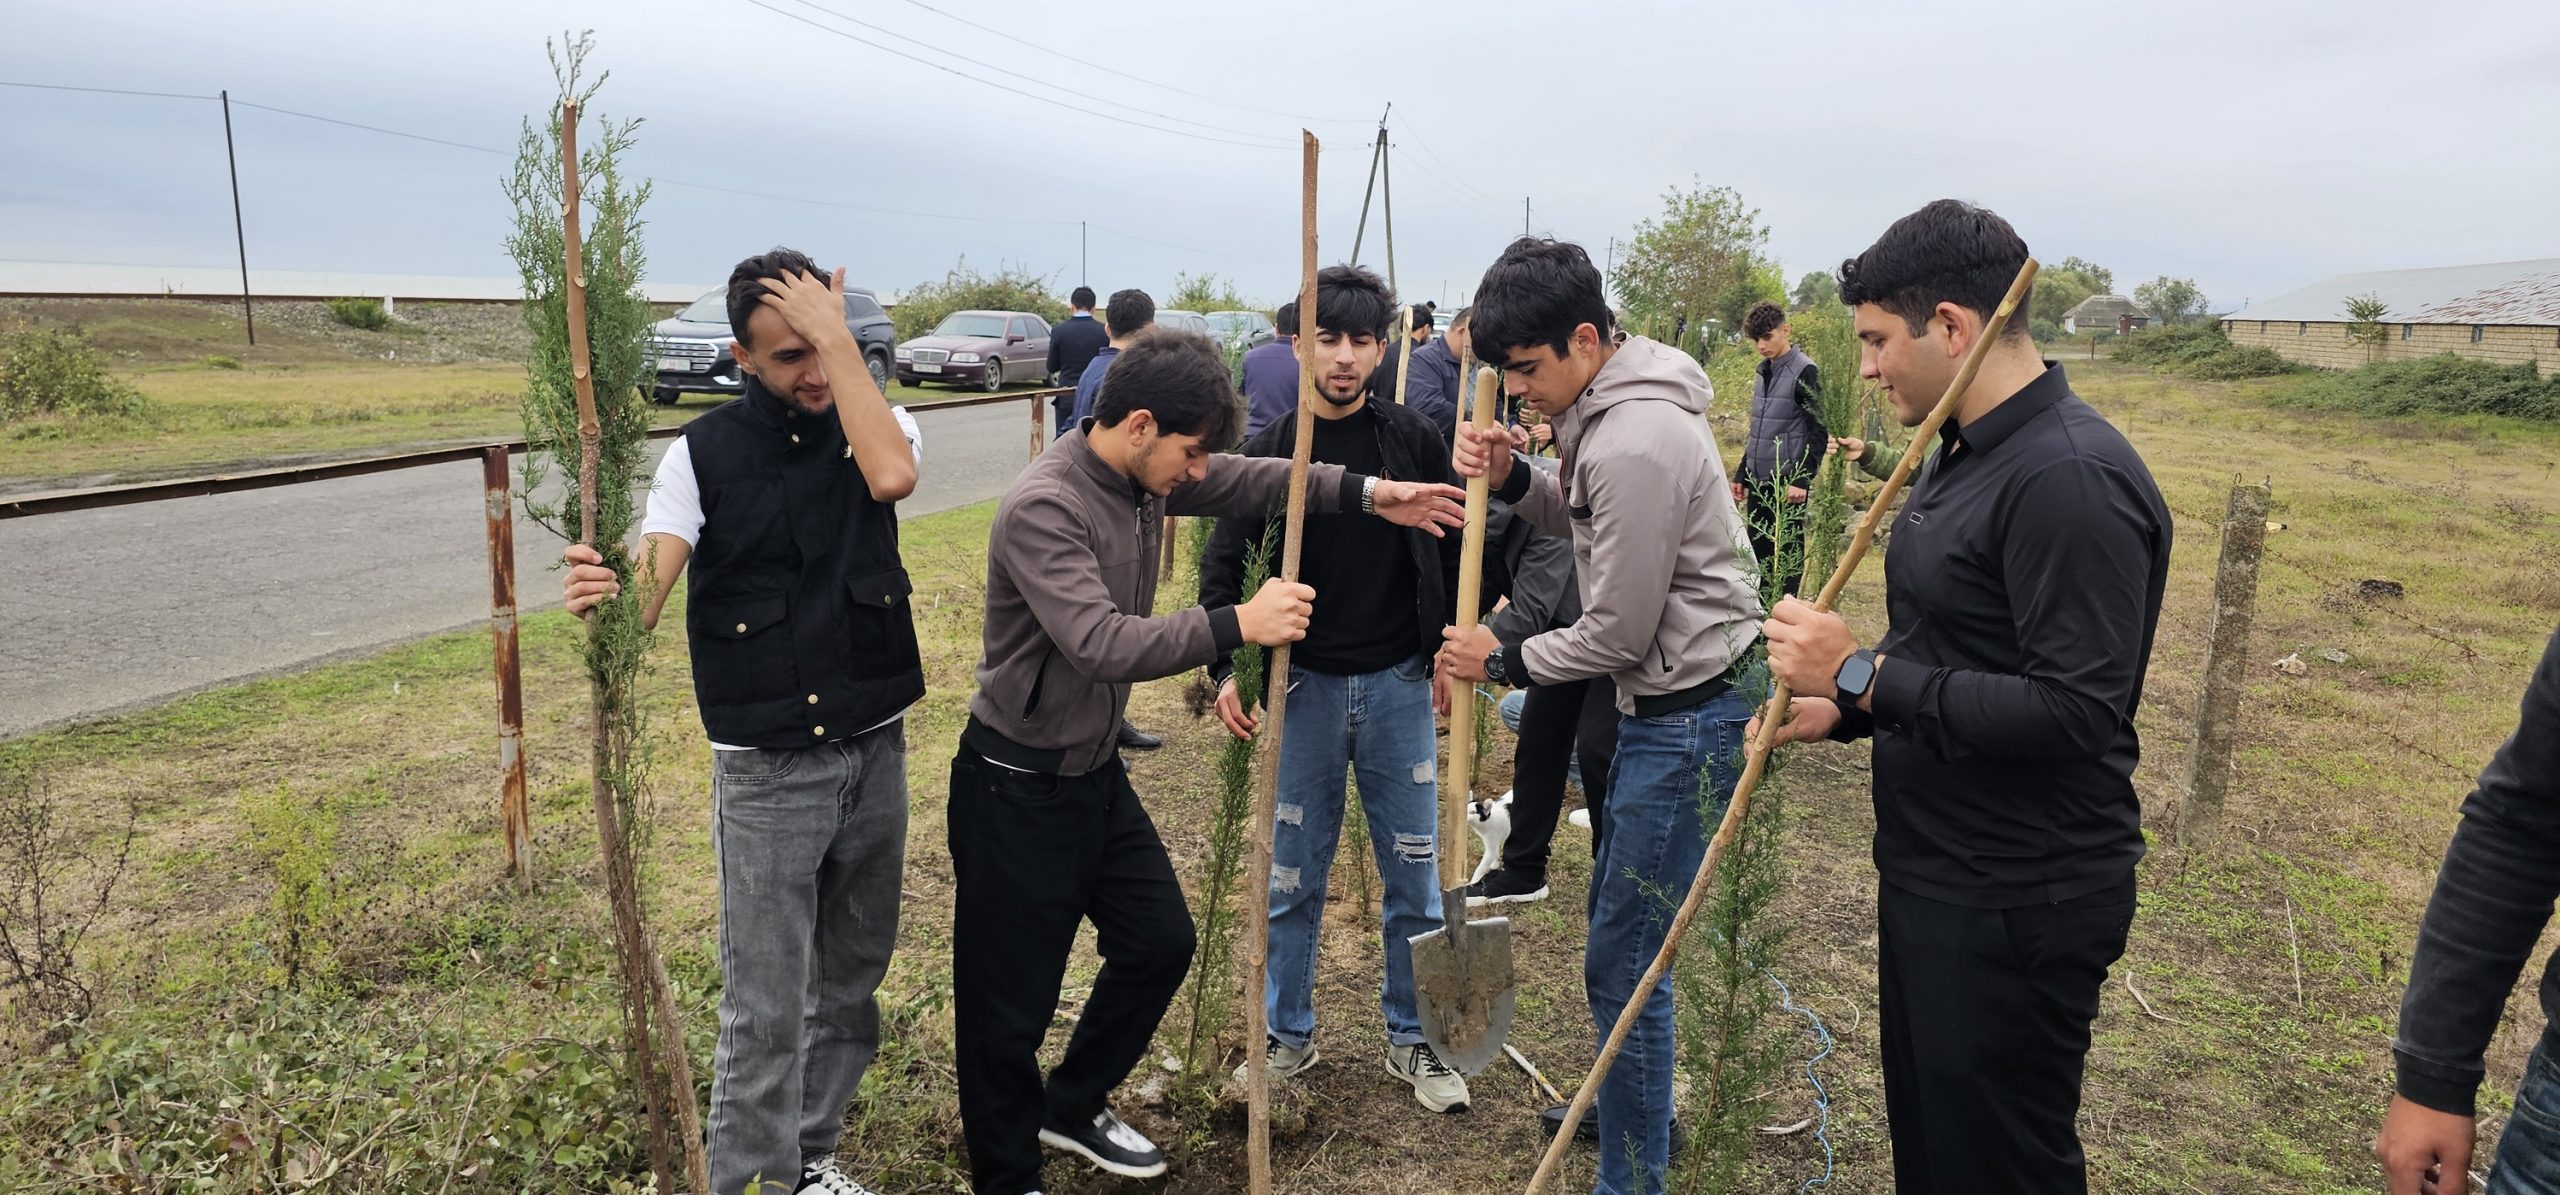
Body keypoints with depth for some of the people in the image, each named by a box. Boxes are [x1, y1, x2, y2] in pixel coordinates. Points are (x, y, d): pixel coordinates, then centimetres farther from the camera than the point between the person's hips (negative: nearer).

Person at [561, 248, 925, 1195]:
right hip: (767, 768, -2)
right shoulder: (704, 453, -5)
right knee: (766, 1006, 0)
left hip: (875, 749, 3)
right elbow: (648, 592, -14)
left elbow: (890, 477, -25)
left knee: (852, 976, 16)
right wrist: (604, 595, -37)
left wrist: (838, 337, -21)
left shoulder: (879, 427, 0)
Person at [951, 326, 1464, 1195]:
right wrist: (1237, 626, -39)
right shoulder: (1041, 506, -26)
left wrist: (1368, 493, -1)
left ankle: (1072, 1106, 41)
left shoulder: (1145, 477, 0)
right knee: (1011, 1003, 6)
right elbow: (1100, 644, -36)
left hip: (1095, 771, 9)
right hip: (1017, 789, -9)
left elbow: (1251, 482, 9)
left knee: (1161, 942, 18)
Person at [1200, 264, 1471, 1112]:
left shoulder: (1416, 443, -1)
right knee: (1292, 875, 10)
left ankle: (1412, 1038, 26)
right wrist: (1227, 668, -12)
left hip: (1399, 685, 0)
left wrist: (1451, 648, -2)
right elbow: (1224, 566, -1)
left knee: (1413, 872, 8)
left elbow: (1454, 552, 6)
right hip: (1304, 686, 0)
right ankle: (1287, 1034, 29)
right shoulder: (1268, 452, -2)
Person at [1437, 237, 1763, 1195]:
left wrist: (1504, 663, -5)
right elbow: (1582, 520, 18)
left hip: (1686, 719, -11)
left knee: (1623, 960, -2)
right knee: (1615, 912, 24)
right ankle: (1640, 1111, 44)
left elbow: (1617, 633, -20)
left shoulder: (1633, 446, -25)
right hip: (1665, 706, 11)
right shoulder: (1616, 401, 6)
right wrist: (1512, 479, -2)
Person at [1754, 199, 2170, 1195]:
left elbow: (2077, 714, -29)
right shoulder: (1963, 452, 9)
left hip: (2018, 905, -9)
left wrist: (1862, 673, -25)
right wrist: (1841, 707, 5)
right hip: (1931, 870, 10)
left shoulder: (2070, 476, -23)